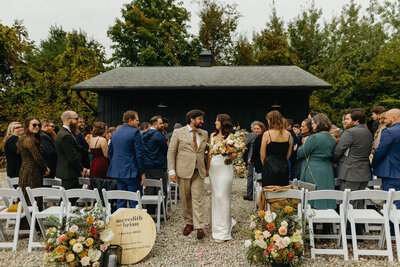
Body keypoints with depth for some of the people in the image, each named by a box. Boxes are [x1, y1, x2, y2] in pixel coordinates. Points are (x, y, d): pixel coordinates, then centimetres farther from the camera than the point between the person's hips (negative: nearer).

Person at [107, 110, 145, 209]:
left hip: (117, 171, 7)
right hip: (131, 172, -7)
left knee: (121, 201, 14)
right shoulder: (135, 132, -10)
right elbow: (140, 154, -15)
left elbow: (110, 153, 17)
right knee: (135, 202, 0)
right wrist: (142, 172, -10)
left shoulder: (115, 133, 12)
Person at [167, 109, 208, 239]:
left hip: (199, 172, 2)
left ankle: (199, 227, 3)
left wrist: (206, 169, 6)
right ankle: (189, 223, 24)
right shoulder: (178, 132, 1)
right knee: (185, 199, 8)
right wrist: (172, 171, -8)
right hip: (183, 171, -1)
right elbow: (171, 152, 0)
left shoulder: (204, 134, 11)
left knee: (198, 199, -1)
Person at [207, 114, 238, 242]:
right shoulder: (212, 135, 12)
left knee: (222, 197, -6)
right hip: (213, 168, 6)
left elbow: (236, 154, -4)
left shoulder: (230, 136, -5)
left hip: (225, 168, -6)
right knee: (215, 196, 11)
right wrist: (207, 168, 13)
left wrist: (229, 155, -26)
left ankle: (223, 231, 3)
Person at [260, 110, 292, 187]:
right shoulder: (288, 134, 3)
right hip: (284, 168, 4)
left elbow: (263, 155, -3)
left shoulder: (267, 134, -9)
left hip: (270, 167, -4)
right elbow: (289, 154, 11)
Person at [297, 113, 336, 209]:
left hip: (313, 174, -7)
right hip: (328, 173, 7)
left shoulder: (314, 138, -16)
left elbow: (300, 153, -12)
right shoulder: (332, 138, 8)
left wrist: (304, 143, 6)